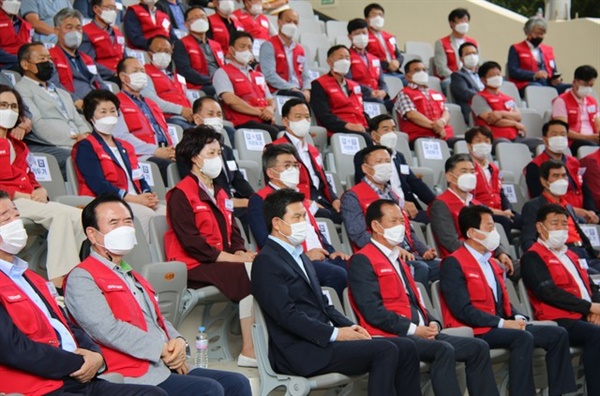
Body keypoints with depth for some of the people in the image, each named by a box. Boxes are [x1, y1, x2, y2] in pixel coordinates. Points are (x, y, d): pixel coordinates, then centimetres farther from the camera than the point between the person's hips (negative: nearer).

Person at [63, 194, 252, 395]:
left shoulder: (132, 277, 27)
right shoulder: (81, 278, -4)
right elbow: (108, 330, -16)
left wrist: (177, 341, 3)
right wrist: (163, 349, -14)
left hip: (167, 368, 9)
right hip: (136, 377, -9)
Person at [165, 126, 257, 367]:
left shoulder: (220, 193, 23)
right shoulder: (180, 194, -5)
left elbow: (232, 231, 20)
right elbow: (191, 242, -14)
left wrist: (240, 252, -3)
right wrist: (231, 258, -18)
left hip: (222, 262, 8)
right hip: (193, 266, -8)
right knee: (248, 273, -29)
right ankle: (249, 351, -27)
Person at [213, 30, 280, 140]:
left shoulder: (258, 75, 30)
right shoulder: (223, 73, 7)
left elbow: (270, 101, 25)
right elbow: (230, 100, -9)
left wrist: (270, 109, -1)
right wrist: (258, 112, -10)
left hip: (265, 122, 7)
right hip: (243, 124, -7)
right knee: (276, 134, -34)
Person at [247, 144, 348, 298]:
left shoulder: (300, 196, 28)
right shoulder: (259, 200, 1)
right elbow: (266, 242, -11)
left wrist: (331, 252, 9)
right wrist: (304, 255, -18)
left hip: (320, 257, 8)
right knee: (337, 274, -31)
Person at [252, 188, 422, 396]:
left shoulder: (300, 257, 22)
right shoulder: (266, 262, -8)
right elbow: (287, 315, -17)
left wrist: (348, 327, 3)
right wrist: (335, 334, -18)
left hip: (320, 340, 9)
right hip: (301, 352, -9)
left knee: (406, 348, -3)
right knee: (385, 350, -22)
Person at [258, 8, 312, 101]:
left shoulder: (300, 49, 23)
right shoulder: (269, 45, 1)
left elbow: (306, 76, 18)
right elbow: (269, 75, -11)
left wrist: (306, 90, -5)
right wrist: (292, 88, -17)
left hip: (299, 92, 6)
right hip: (277, 92, -6)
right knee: (298, 97, -37)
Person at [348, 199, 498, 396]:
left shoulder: (399, 260, 25)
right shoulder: (362, 261, -4)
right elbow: (373, 311, -15)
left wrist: (432, 322, 3)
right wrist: (413, 329, -17)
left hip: (421, 333, 9)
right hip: (392, 337, -9)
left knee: (478, 347, -3)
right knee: (443, 349, -32)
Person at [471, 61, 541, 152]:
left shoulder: (508, 98, 28)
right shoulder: (479, 98, 6)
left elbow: (518, 116, 10)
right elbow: (492, 120, -6)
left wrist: (502, 113, -11)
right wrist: (515, 124, 3)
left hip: (515, 137, 7)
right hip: (495, 139, -7)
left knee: (539, 144, -18)